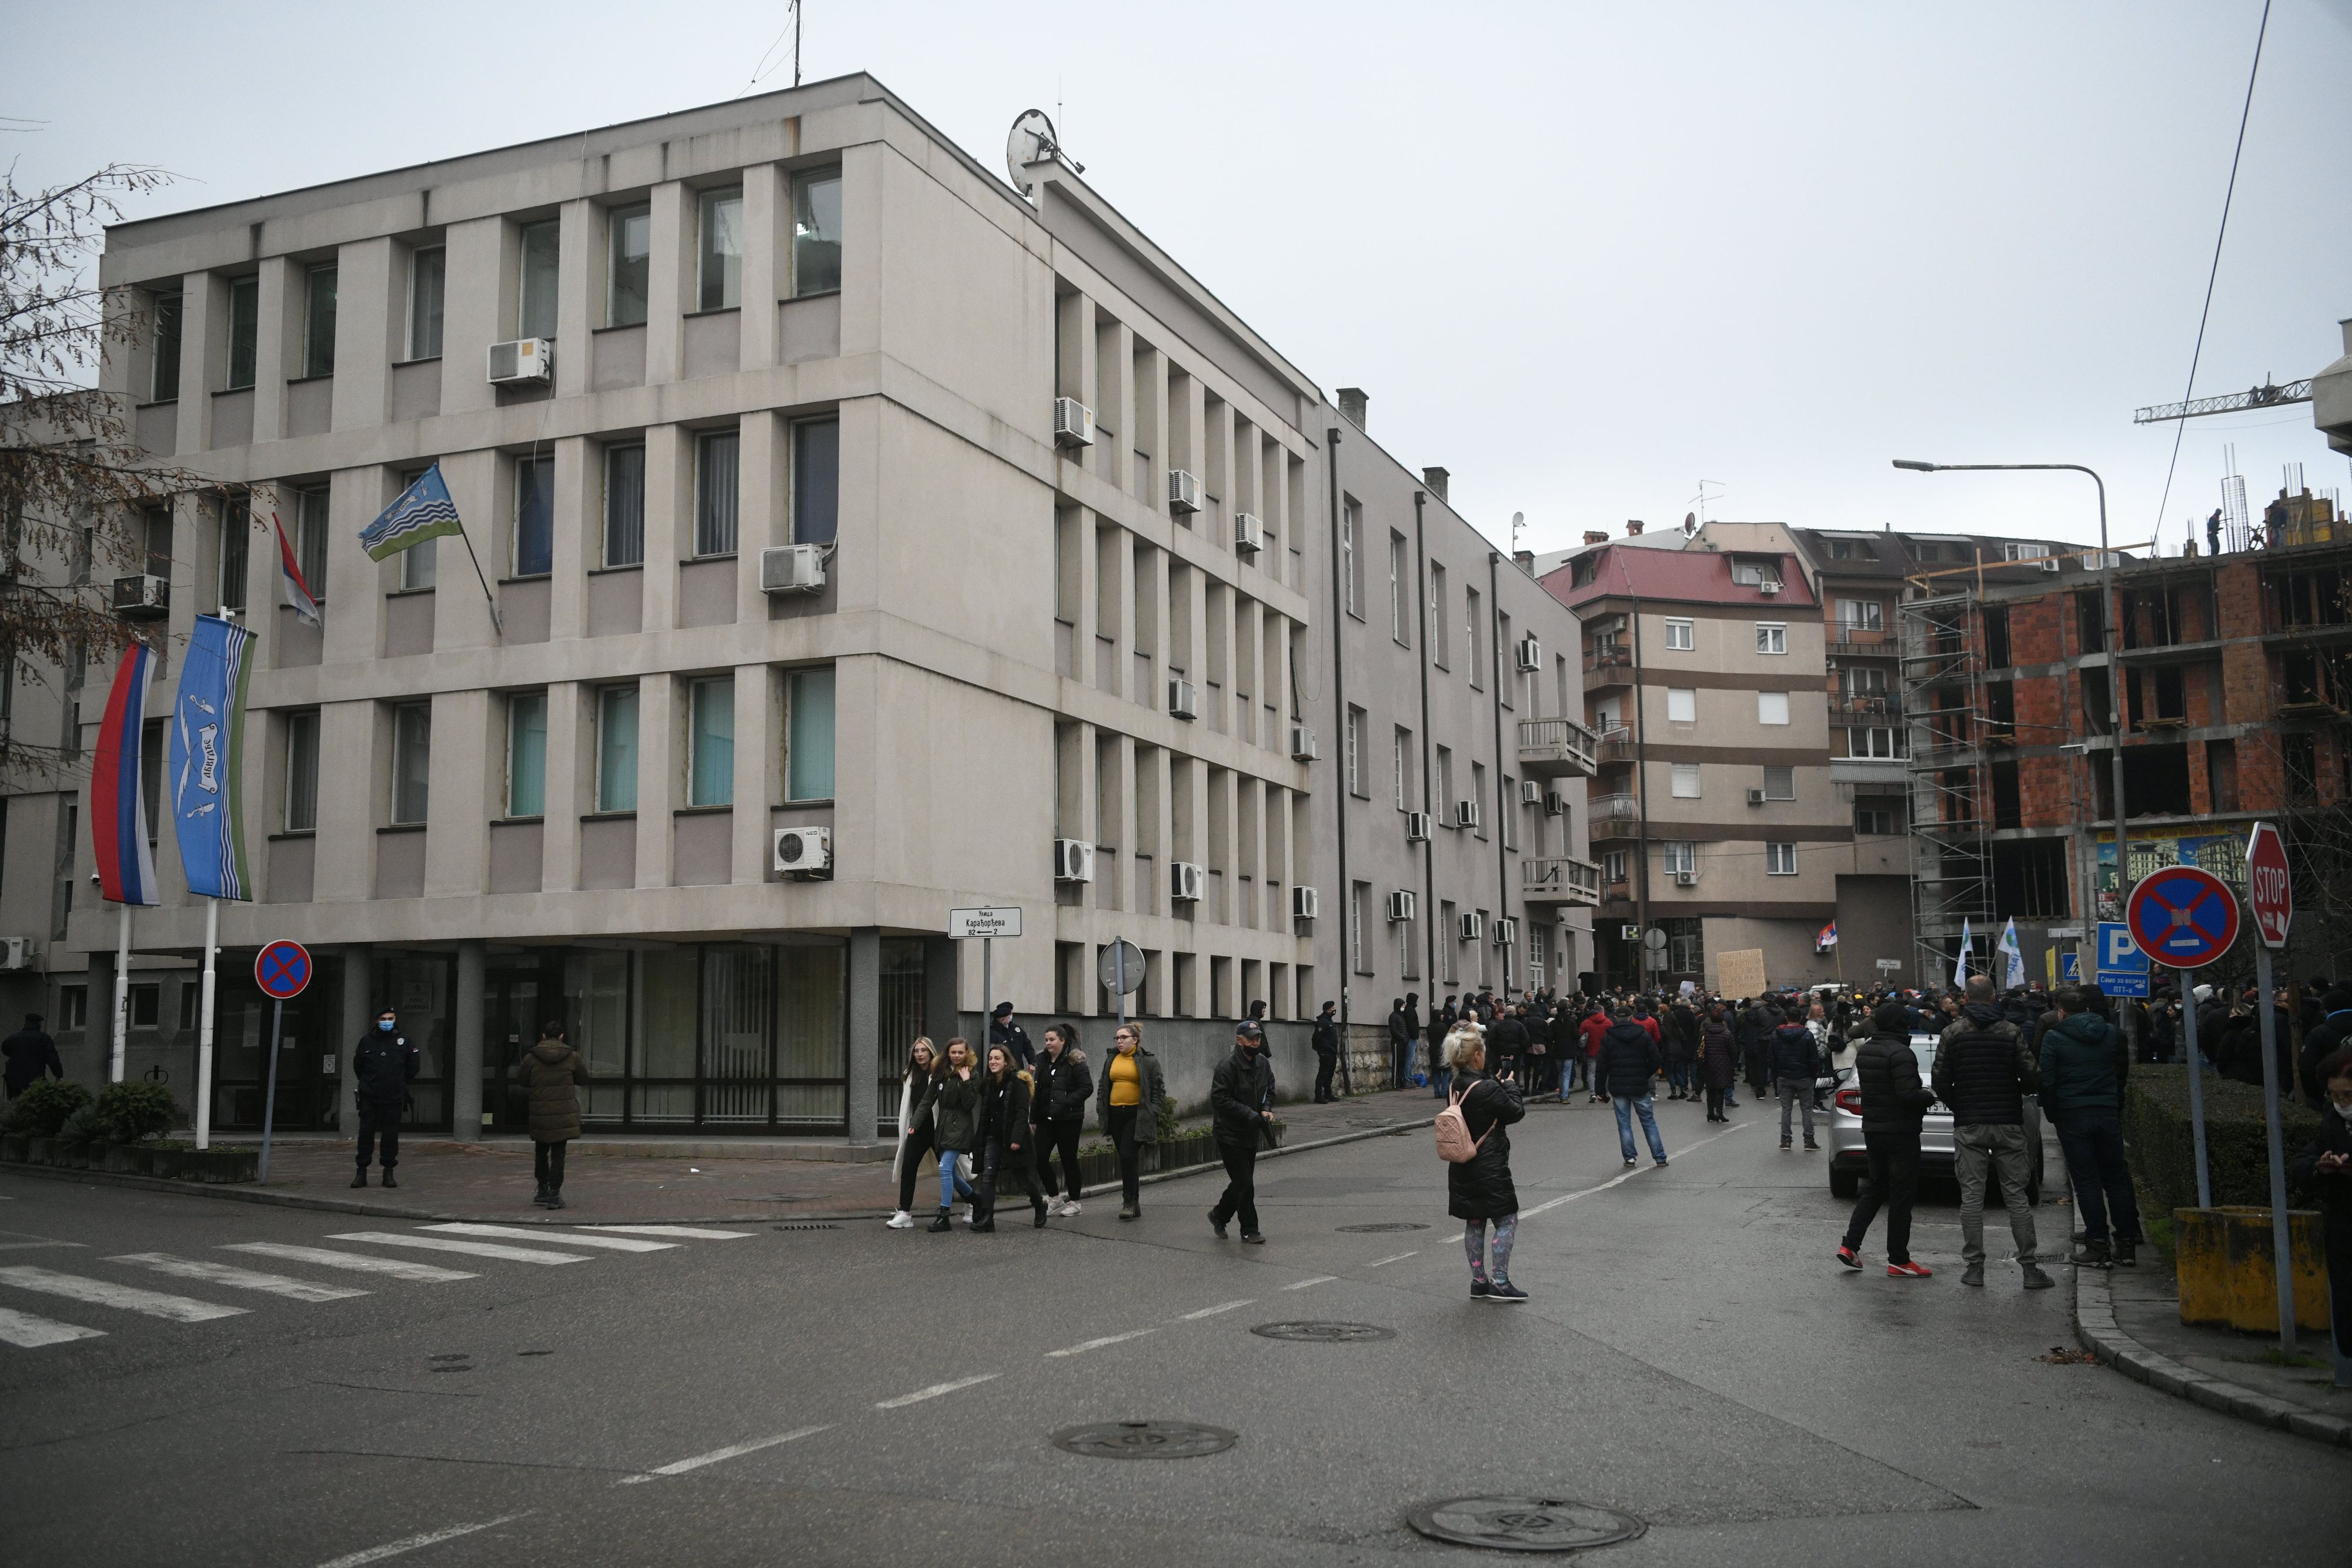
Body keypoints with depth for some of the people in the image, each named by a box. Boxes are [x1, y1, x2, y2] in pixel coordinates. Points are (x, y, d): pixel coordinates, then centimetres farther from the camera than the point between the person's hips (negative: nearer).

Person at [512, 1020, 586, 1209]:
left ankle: (543, 1190, 23)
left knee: (541, 1152, 18)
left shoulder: (531, 1058, -3)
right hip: (564, 1114, -1)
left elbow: (522, 1080, 7)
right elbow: (583, 1078, 8)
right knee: (558, 1154, 1)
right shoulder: (572, 1057, -3)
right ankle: (554, 1194, -2)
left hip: (540, 1114, 1)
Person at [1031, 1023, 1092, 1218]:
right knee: (1039, 1158, -1)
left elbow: (1087, 1088, -14)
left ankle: (1074, 1202, 16)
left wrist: (1066, 1102, -22)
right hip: (1046, 1119, 6)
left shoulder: (1074, 1061, -10)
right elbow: (1037, 1091, 16)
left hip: (1069, 1119, -6)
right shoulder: (1043, 1061, 11)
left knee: (1069, 1160, 2)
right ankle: (1055, 1198, 15)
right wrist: (1033, 1118, 14)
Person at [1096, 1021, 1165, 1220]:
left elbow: (1159, 1088, -2)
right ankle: (1133, 1204, 17)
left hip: (1137, 1115, -5)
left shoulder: (1148, 1061, -3)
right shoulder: (1112, 1060, 12)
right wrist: (1101, 1112, 12)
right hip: (1116, 1114, 5)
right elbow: (1102, 1087, 19)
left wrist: (1152, 1114, -8)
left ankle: (1130, 1202, -7)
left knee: (1128, 1156, -15)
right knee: (1126, 1159, 9)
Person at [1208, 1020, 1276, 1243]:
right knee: (1245, 1184, -5)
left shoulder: (1262, 1063, 5)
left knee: (1242, 1182, 17)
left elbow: (1269, 1090, 19)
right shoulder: (1227, 1067, -19)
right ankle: (1249, 1230, 6)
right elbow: (1220, 1100, -22)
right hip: (1230, 1135, -8)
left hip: (1251, 1135, 8)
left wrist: (1265, 1110, -2)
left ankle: (1219, 1215, 37)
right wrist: (1251, 1115, -26)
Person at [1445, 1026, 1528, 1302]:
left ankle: (1479, 1282, 19)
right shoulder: (1487, 1089, -21)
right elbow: (1517, 1112, -9)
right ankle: (1499, 1282, 0)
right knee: (1507, 1220, 3)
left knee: (1474, 1223, 14)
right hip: (1490, 1168, -8)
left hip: (1462, 1170, 8)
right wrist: (1510, 1086, 5)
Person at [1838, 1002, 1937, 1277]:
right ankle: (1899, 1261, 6)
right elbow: (1908, 1095, -25)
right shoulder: (1899, 1053, -19)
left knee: (1876, 1188, 19)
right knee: (1901, 1195, 1)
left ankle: (1849, 1245, 12)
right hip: (1901, 1131, -8)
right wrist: (1929, 1096, -5)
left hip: (1872, 1129, 8)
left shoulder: (1864, 1051, 8)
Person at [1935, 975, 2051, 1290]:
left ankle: (1974, 1266, 3)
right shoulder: (2011, 1032, -2)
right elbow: (2032, 1078, -6)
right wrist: (2019, 1092, 16)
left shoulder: (1952, 1033, -2)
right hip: (2008, 1122, 0)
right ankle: (2029, 1268, 4)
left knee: (1971, 1195, 3)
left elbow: (1941, 1083, -5)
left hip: (1969, 1125, 0)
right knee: (2016, 1195, 5)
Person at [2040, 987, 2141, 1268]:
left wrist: (2052, 1114, 3)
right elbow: (2124, 1071, 14)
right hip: (2108, 1114, 4)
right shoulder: (2112, 1033, 7)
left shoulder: (2054, 1037, -6)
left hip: (2072, 1117, -3)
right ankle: (2126, 1244, 13)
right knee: (2116, 1179, 11)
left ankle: (2098, 1247, -1)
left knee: (2086, 1181, 0)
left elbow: (2047, 1082, -8)